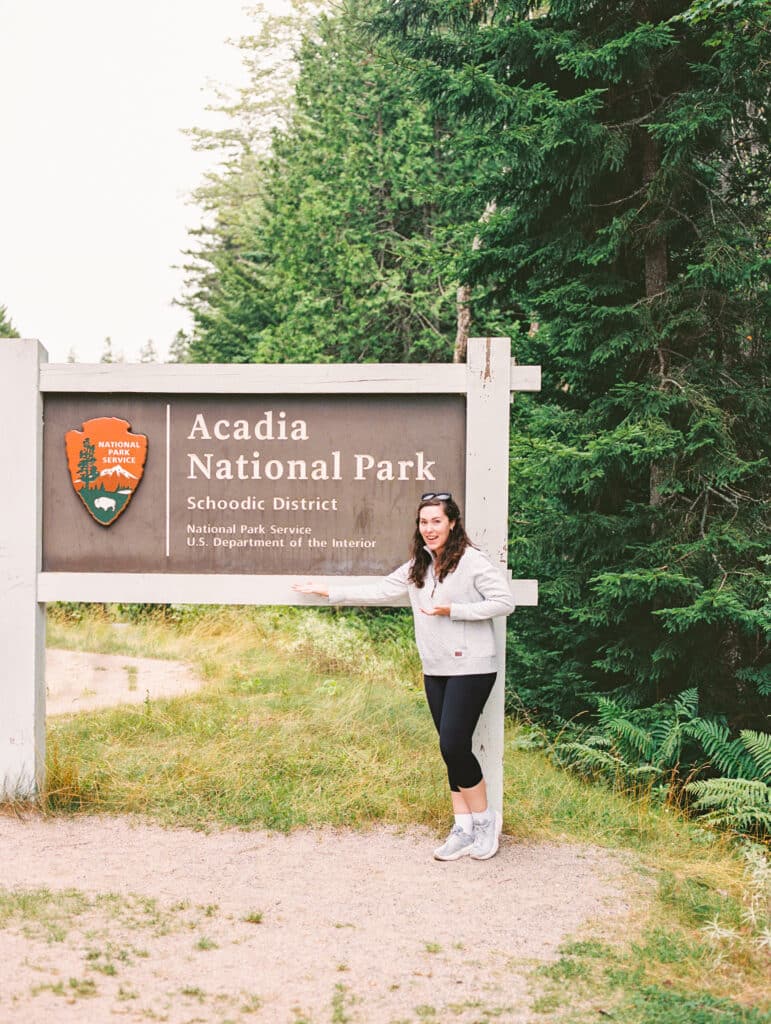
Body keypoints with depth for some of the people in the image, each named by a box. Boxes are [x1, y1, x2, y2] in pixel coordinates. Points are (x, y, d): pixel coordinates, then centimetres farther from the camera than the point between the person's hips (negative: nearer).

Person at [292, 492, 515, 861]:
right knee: (451, 749, 8)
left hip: (470, 668, -7)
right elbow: (381, 590, 14)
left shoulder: (472, 561, -10)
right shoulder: (418, 566, 11)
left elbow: (504, 602, -13)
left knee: (454, 745, -11)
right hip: (435, 670, 7)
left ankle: (485, 819, 8)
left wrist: (453, 610, -17)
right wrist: (330, 593, 12)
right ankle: (464, 828, 14)